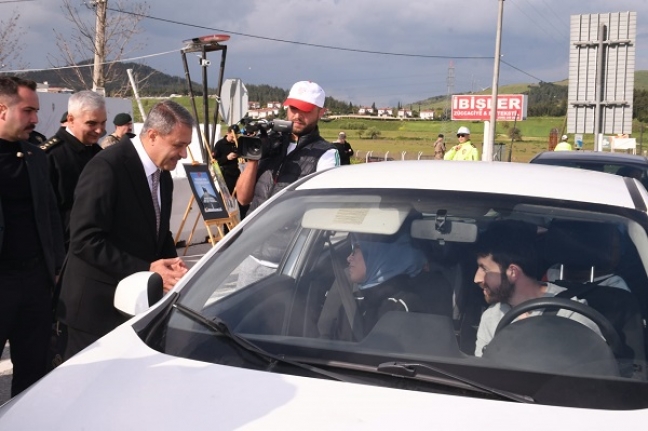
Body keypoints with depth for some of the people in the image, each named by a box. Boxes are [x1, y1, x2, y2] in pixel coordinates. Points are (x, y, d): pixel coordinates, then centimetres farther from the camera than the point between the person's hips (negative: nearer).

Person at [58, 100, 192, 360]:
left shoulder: (163, 176, 9)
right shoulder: (107, 168, -18)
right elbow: (85, 240, -24)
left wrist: (171, 263, -4)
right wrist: (145, 270, -26)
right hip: (98, 305, -7)